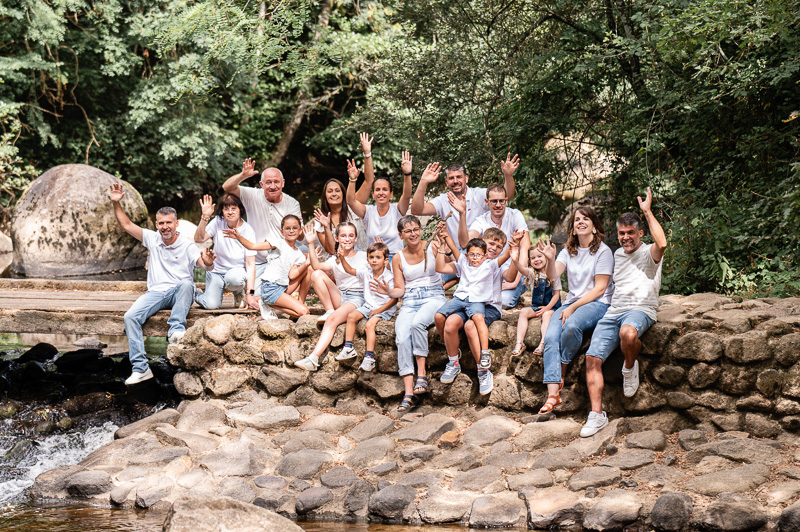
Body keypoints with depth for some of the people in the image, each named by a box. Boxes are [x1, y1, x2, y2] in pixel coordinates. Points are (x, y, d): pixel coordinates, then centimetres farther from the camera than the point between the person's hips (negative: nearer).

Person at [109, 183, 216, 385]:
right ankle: (140, 368, -24)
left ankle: (176, 330, -41)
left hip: (180, 293, -3)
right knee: (130, 317, -22)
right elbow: (126, 225, 13)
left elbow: (205, 264, -17)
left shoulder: (187, 246, -1)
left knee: (186, 284, -38)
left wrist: (208, 262, -42)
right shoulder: (152, 239, 11)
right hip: (156, 293, 3)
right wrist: (116, 203, 0)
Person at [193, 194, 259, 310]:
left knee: (234, 278, -39)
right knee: (211, 305, -20)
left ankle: (239, 293, -1)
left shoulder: (248, 231, -12)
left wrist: (250, 294, -21)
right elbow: (199, 239, -17)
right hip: (217, 271, 1)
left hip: (237, 270, -1)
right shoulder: (218, 222, -7)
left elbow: (250, 265, -14)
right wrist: (205, 217, -30)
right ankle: (196, 294, 17)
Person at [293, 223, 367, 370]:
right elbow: (316, 266, -7)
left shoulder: (363, 256, 6)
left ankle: (314, 358, -41)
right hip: (339, 296, 4)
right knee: (318, 274, -16)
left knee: (332, 319, -32)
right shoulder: (335, 260, 13)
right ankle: (330, 310, -12)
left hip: (357, 298, -4)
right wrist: (311, 244, -13)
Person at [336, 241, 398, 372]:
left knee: (370, 324, -28)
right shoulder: (366, 272, 3)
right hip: (368, 306, 7)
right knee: (351, 316, -12)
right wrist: (342, 258, -3)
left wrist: (379, 310, -19)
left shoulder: (389, 277, -13)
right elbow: (350, 270, 14)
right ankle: (348, 348, -5)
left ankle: (369, 357, -27)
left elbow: (394, 299, -14)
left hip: (385, 309, -7)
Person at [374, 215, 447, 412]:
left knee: (417, 323, -37)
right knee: (402, 337, -26)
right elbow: (400, 290, 11)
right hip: (409, 301, 3)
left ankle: (422, 374, -24)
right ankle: (408, 393, -30)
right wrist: (389, 291, -9)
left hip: (433, 296, -3)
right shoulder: (398, 259, 13)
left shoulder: (432, 247, 4)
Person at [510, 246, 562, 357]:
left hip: (551, 306, -3)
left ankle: (543, 344, -44)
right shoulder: (532, 273, 4)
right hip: (536, 306, 3)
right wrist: (515, 260, -43)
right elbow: (522, 269, -20)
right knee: (523, 312, -22)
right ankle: (519, 343, -29)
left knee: (547, 315, -33)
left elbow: (556, 294, -2)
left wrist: (547, 308, -14)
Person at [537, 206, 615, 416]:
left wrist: (573, 308, -15)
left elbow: (599, 289, -8)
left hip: (597, 304, -5)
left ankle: (560, 375, -16)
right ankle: (553, 394, -32)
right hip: (572, 303, 5)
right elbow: (553, 275, 0)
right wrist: (550, 259, -22)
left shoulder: (603, 251, -1)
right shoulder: (569, 251, 16)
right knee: (550, 337, -24)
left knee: (571, 326, -37)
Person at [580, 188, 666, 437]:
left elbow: (662, 243, -23)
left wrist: (647, 212, -16)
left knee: (628, 333, -42)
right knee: (592, 358, -14)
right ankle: (597, 414, -10)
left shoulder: (648, 253, 3)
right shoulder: (618, 254, 24)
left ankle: (630, 367, -8)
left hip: (640, 309, -6)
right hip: (613, 312, 6)